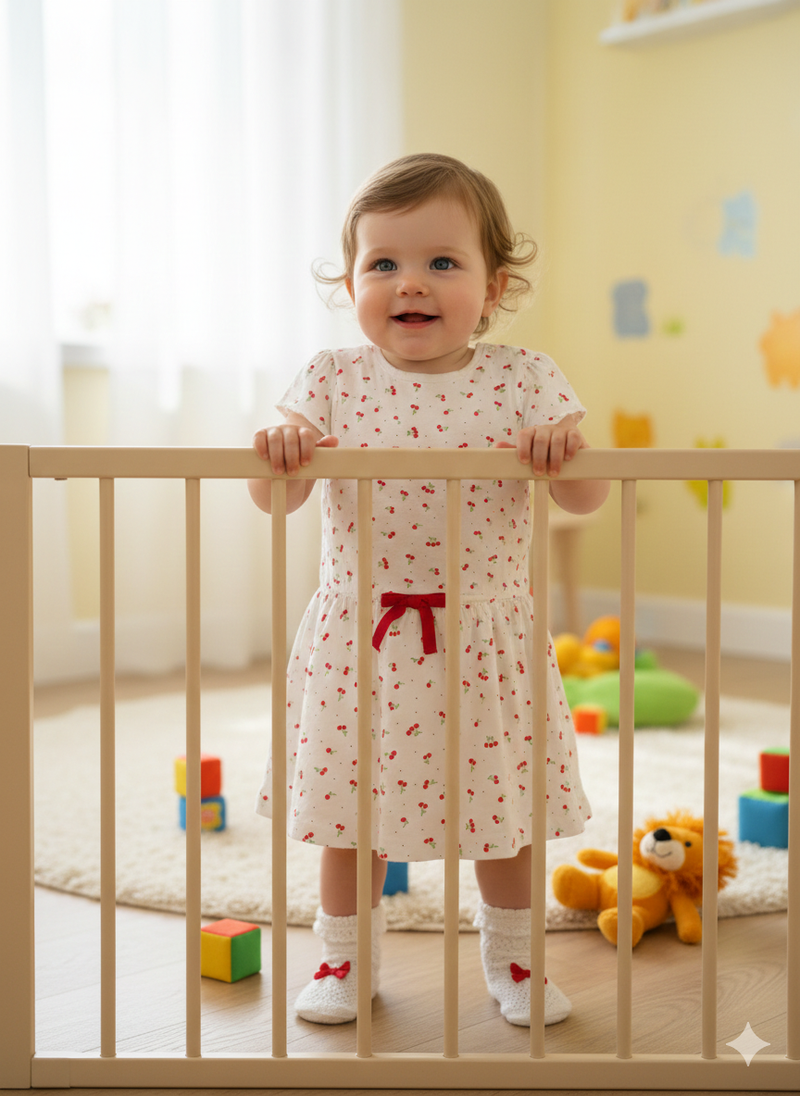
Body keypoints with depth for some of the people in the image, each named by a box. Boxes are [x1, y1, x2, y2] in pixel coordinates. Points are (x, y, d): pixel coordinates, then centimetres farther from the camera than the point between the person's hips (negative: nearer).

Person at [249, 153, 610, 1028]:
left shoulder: (524, 382, -6)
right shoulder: (333, 381, -4)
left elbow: (587, 501, -7)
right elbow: (275, 500, -7)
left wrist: (563, 451, -28)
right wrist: (278, 453, -28)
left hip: (484, 643, 0)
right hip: (359, 641, 0)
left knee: (505, 809, 13)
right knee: (351, 810, 12)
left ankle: (511, 955, 37)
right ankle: (346, 956, 34)